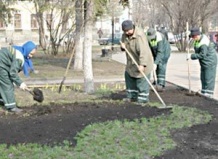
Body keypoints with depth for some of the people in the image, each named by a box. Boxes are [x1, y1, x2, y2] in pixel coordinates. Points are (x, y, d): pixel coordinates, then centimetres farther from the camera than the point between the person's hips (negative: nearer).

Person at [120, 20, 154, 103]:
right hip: (132, 61, 9)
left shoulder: (139, 35, -28)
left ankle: (143, 98, 5)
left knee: (142, 79, -6)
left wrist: (142, 64, -43)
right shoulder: (125, 35, -1)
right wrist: (123, 46, -12)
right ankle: (132, 96, 26)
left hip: (142, 61, -9)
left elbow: (143, 51, -35)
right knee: (129, 75, 15)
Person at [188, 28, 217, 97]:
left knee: (209, 77, -6)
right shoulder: (198, 39, 3)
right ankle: (203, 92, 24)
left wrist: (191, 56, -25)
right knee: (203, 77, 15)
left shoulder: (203, 43, -27)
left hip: (209, 61, -10)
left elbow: (202, 55, -29)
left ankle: (208, 93, -1)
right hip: (204, 62, 11)